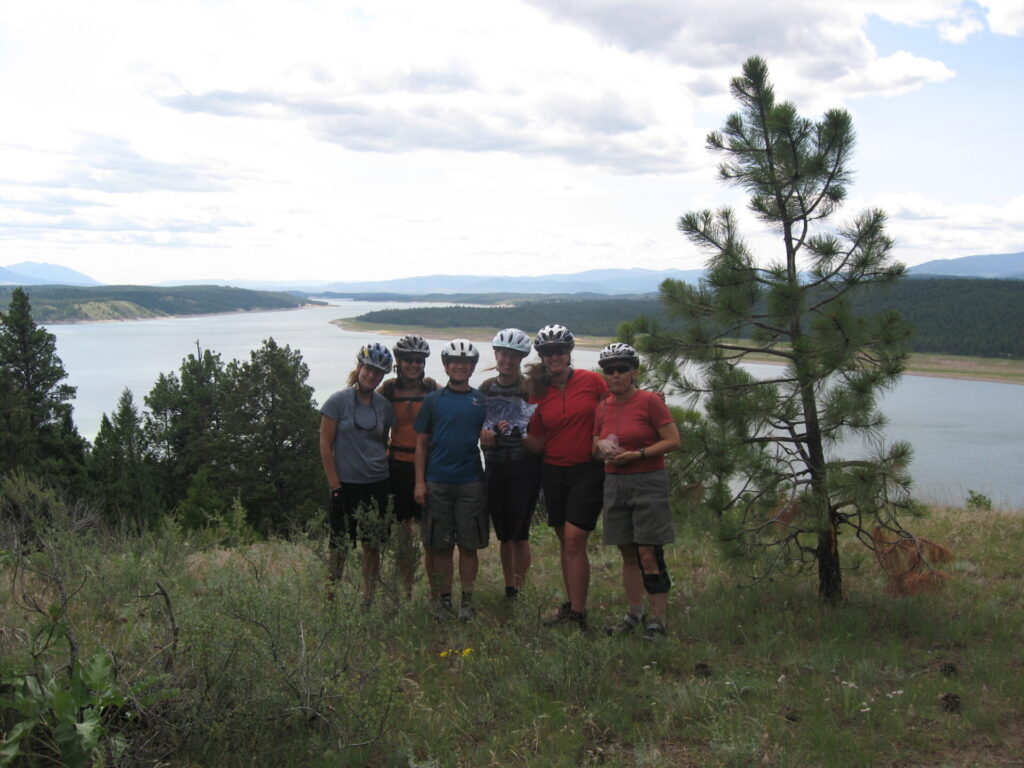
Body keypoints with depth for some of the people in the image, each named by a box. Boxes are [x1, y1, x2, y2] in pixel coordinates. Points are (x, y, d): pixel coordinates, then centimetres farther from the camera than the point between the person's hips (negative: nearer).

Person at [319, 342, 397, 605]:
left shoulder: (384, 406, 6)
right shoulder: (339, 400, -6)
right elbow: (325, 445, -6)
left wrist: (385, 475, 7)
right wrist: (335, 485, -9)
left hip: (377, 485, 4)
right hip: (346, 485, -4)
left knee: (372, 545, 9)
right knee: (340, 547, 2)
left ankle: (369, 599, 20)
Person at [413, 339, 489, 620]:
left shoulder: (482, 400, 8)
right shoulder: (433, 400, 6)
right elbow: (421, 442, 6)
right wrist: (420, 481, 0)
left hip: (471, 482, 0)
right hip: (437, 481, 0)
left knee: (469, 545, 2)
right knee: (441, 545, 4)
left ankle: (467, 600, 12)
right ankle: (443, 598, 15)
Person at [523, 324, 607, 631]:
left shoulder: (592, 381, -4)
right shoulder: (538, 393, 5)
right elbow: (538, 444, 4)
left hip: (587, 470, -4)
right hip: (553, 472, 4)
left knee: (574, 541, -10)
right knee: (565, 541, 12)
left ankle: (578, 615, -5)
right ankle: (571, 603, 23)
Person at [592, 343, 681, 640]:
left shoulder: (650, 401, -8)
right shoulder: (603, 408, 9)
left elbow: (673, 441, -11)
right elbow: (596, 450, 17)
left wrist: (637, 454, -18)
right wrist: (602, 448, -6)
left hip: (648, 482, -5)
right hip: (615, 483, 6)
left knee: (649, 554, -8)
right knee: (628, 554, 11)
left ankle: (657, 620, -1)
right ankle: (634, 613, 22)